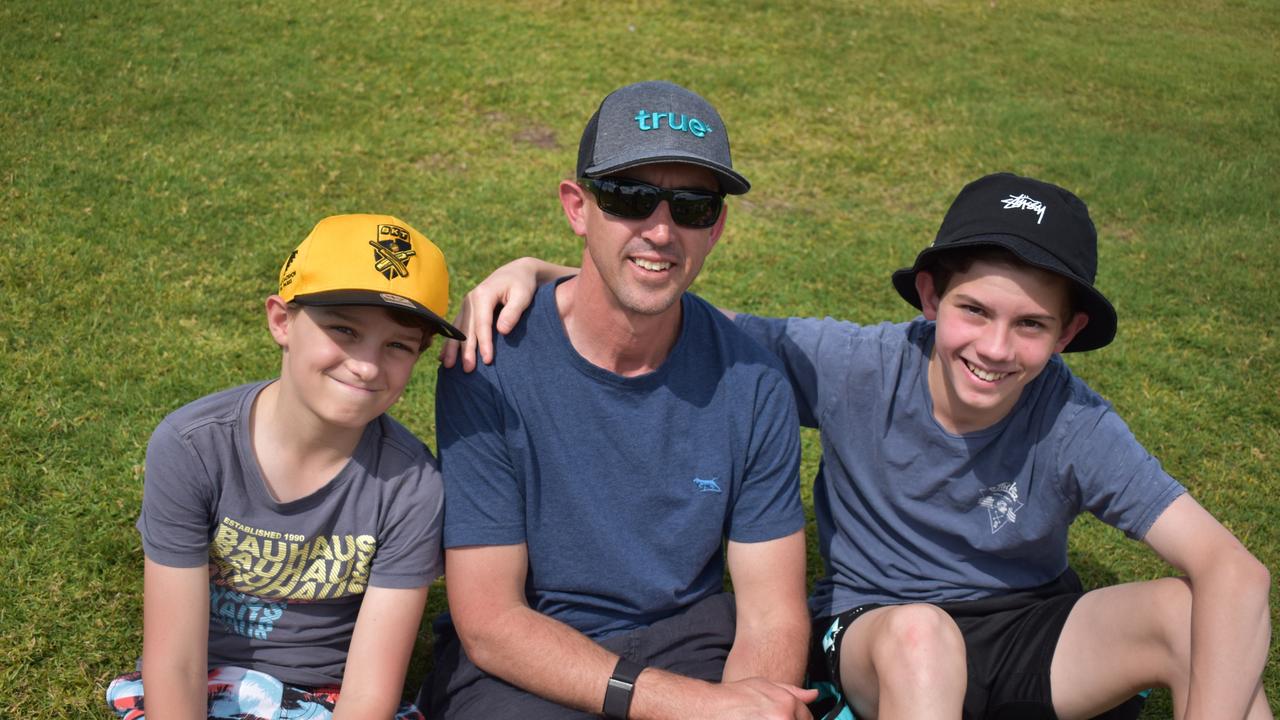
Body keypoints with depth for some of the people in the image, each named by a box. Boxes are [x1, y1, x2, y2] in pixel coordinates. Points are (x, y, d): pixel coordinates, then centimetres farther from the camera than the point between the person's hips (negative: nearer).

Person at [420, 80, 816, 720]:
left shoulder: (751, 382, -6)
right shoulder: (491, 369, -14)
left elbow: (772, 615, -4)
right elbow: (488, 623, -15)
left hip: (691, 639, 3)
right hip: (519, 661, -2)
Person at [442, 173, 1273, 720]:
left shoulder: (1072, 425, -17)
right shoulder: (854, 367, -17)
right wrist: (536, 271, -27)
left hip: (1031, 637, 1)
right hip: (877, 640, -1)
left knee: (1194, 609, -26)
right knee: (916, 632, -38)